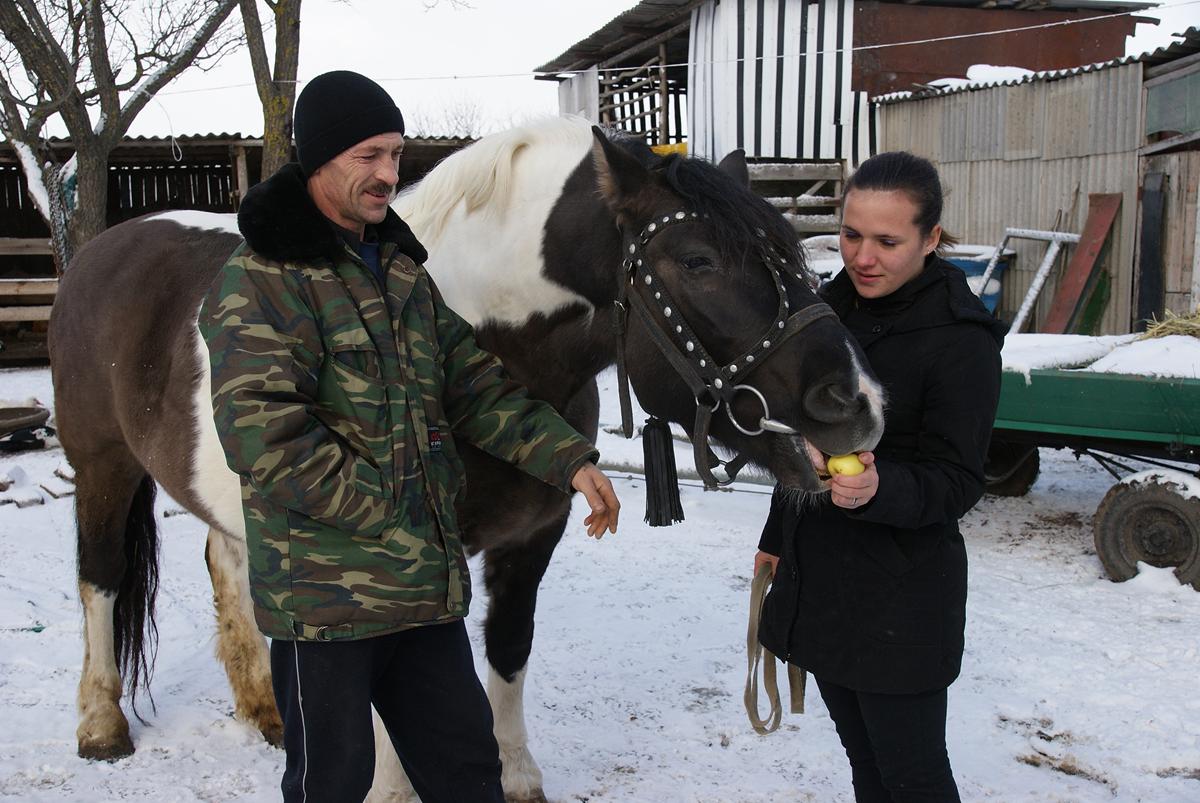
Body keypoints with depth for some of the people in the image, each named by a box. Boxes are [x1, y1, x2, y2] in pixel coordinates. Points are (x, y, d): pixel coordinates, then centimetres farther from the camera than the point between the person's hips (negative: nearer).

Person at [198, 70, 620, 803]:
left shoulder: (401, 268, 11)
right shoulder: (260, 282, -13)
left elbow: (475, 386, 12)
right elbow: (265, 440, -22)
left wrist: (570, 458, 1)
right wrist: (388, 514, -18)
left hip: (428, 579, 7)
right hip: (324, 589, -7)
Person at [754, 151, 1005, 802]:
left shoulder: (961, 341, -17)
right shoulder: (835, 304, 5)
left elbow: (955, 485, -15)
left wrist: (878, 489, -36)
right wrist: (777, 537, 23)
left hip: (898, 595, -7)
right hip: (815, 572, 7)